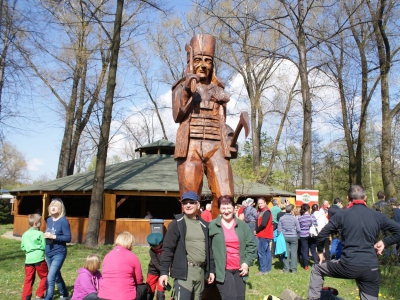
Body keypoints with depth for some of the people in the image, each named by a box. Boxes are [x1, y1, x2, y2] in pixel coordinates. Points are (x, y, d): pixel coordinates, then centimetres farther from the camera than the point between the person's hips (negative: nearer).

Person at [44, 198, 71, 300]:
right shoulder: (49, 220, 4)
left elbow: (68, 238, -17)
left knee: (50, 278, -14)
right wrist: (46, 236, -5)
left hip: (59, 254, -7)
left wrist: (53, 236, -24)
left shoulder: (63, 221, -16)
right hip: (48, 253, 7)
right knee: (56, 276, 21)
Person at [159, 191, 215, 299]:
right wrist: (164, 271, -12)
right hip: (184, 271, -5)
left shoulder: (204, 225, 12)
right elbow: (167, 249, -7)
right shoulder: (177, 223, -4)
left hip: (201, 271, 6)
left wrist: (211, 270, 14)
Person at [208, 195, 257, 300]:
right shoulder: (213, 226, -4)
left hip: (239, 269, 4)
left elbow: (251, 244, 9)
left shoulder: (242, 225, 6)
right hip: (223, 270, -4)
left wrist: (247, 262, -1)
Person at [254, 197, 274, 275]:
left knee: (261, 252, -8)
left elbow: (263, 224, -22)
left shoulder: (266, 212, -14)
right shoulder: (261, 211, 15)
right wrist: (257, 230, -4)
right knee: (267, 252, 13)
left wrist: (256, 231, -9)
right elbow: (258, 222, 12)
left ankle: (263, 270, -5)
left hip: (264, 235, -10)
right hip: (265, 235, 10)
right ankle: (268, 268, 21)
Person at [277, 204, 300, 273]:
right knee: (294, 253, 6)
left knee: (286, 252, 6)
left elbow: (279, 229, -2)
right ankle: (293, 269, 9)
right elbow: (298, 229, -5)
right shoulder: (294, 218, -9)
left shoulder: (281, 218, -4)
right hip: (293, 237, -2)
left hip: (285, 237, 2)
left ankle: (286, 269, 9)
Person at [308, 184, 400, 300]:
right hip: (371, 269, 3)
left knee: (317, 269, 21)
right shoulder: (378, 216, 5)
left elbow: (322, 235, -1)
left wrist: (320, 252, 15)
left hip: (348, 266, -2)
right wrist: (384, 242, 11)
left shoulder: (342, 214, -2)